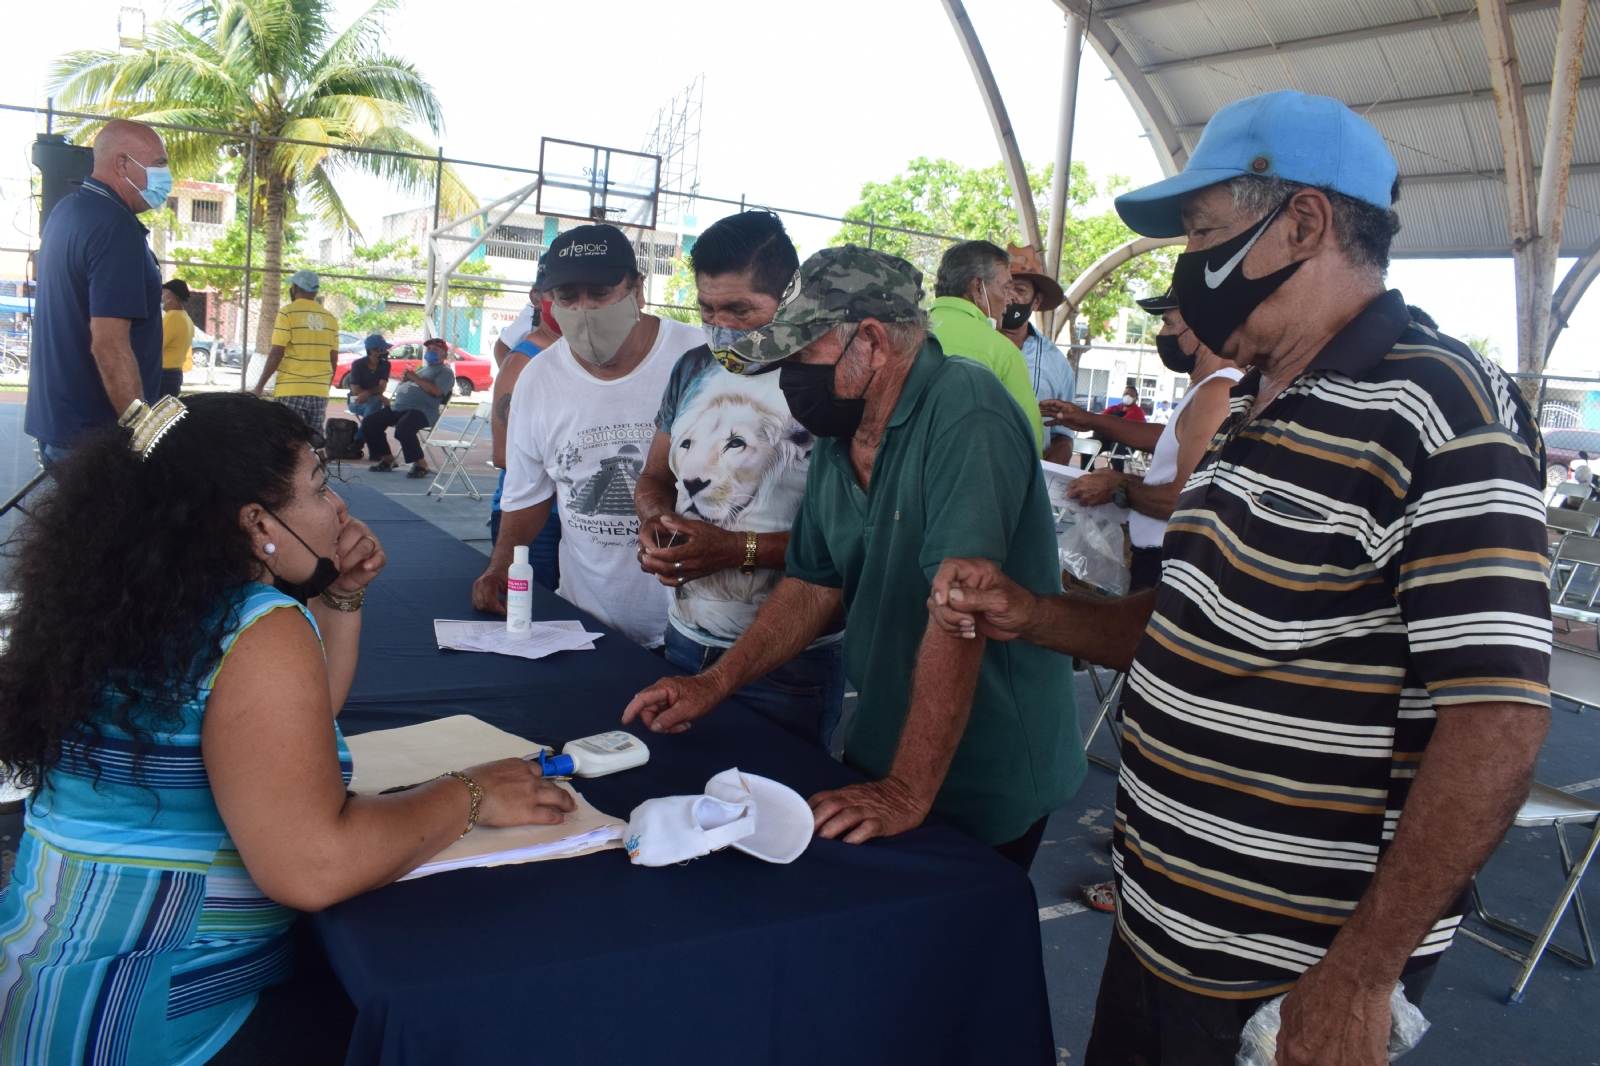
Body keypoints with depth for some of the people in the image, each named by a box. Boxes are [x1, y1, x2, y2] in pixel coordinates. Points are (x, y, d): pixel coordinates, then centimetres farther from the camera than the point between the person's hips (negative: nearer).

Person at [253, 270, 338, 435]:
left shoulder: (288, 313, -5)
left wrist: (259, 387, -3)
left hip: (291, 391, -4)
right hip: (319, 392, 5)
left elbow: (276, 354, -10)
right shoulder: (330, 318, 9)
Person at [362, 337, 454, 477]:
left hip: (421, 411, -9)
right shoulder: (422, 368, 30)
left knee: (403, 429, -37)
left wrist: (416, 378, -9)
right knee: (369, 423, 0)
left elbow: (437, 391, -15)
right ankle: (387, 459, 11)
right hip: (398, 407, 9)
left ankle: (421, 465, -20)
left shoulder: (445, 371, 2)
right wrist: (405, 380, 10)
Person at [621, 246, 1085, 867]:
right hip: (880, 757, 7)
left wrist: (906, 792, -31)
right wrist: (716, 683, 2)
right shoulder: (839, 439, 3)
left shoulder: (965, 415, -25)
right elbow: (814, 585, 10)